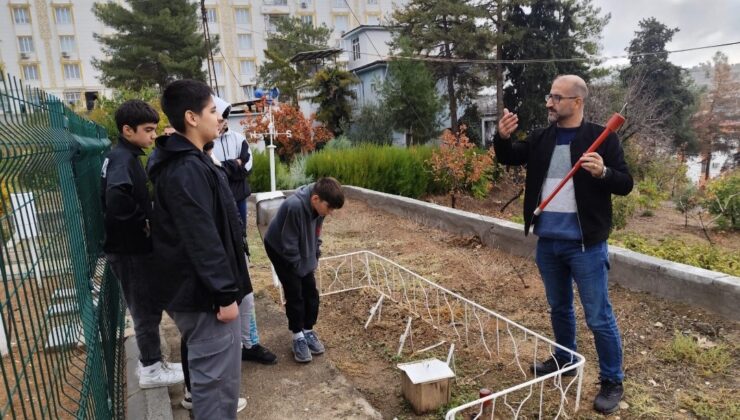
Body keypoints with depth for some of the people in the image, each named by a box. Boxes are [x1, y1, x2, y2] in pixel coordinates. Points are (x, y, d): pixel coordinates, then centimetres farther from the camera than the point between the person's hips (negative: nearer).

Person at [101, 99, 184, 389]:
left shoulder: (124, 156, 11)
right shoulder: (123, 159, -18)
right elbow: (116, 199, -35)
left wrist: (144, 220, 3)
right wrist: (143, 221, -21)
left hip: (132, 246, 9)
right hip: (131, 250, -9)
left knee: (150, 306, 18)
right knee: (147, 309, 3)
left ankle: (151, 361, 30)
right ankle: (151, 369, 18)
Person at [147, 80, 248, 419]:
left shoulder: (185, 161, 12)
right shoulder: (187, 170, -22)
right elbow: (203, 240, -25)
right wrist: (225, 294, -21)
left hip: (197, 288, 10)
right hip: (205, 293, -10)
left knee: (208, 372, 24)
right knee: (217, 376, 1)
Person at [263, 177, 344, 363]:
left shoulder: (318, 206, -16)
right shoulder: (294, 207, -38)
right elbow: (289, 244, -28)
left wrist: (315, 257, 1)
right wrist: (298, 267, -18)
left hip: (303, 250, 6)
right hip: (280, 250, -6)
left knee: (311, 291, 6)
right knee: (295, 293, -4)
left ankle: (308, 331, 22)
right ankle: (298, 336, 11)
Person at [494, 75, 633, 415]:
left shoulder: (601, 138, -8)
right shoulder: (541, 138, 7)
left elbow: (625, 183, -8)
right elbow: (508, 158, 12)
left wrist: (603, 173, -30)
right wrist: (502, 137, -10)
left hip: (585, 244, -5)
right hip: (548, 241, 5)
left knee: (599, 317, 4)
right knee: (559, 307, 21)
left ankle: (612, 382, 21)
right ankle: (564, 360, 40)